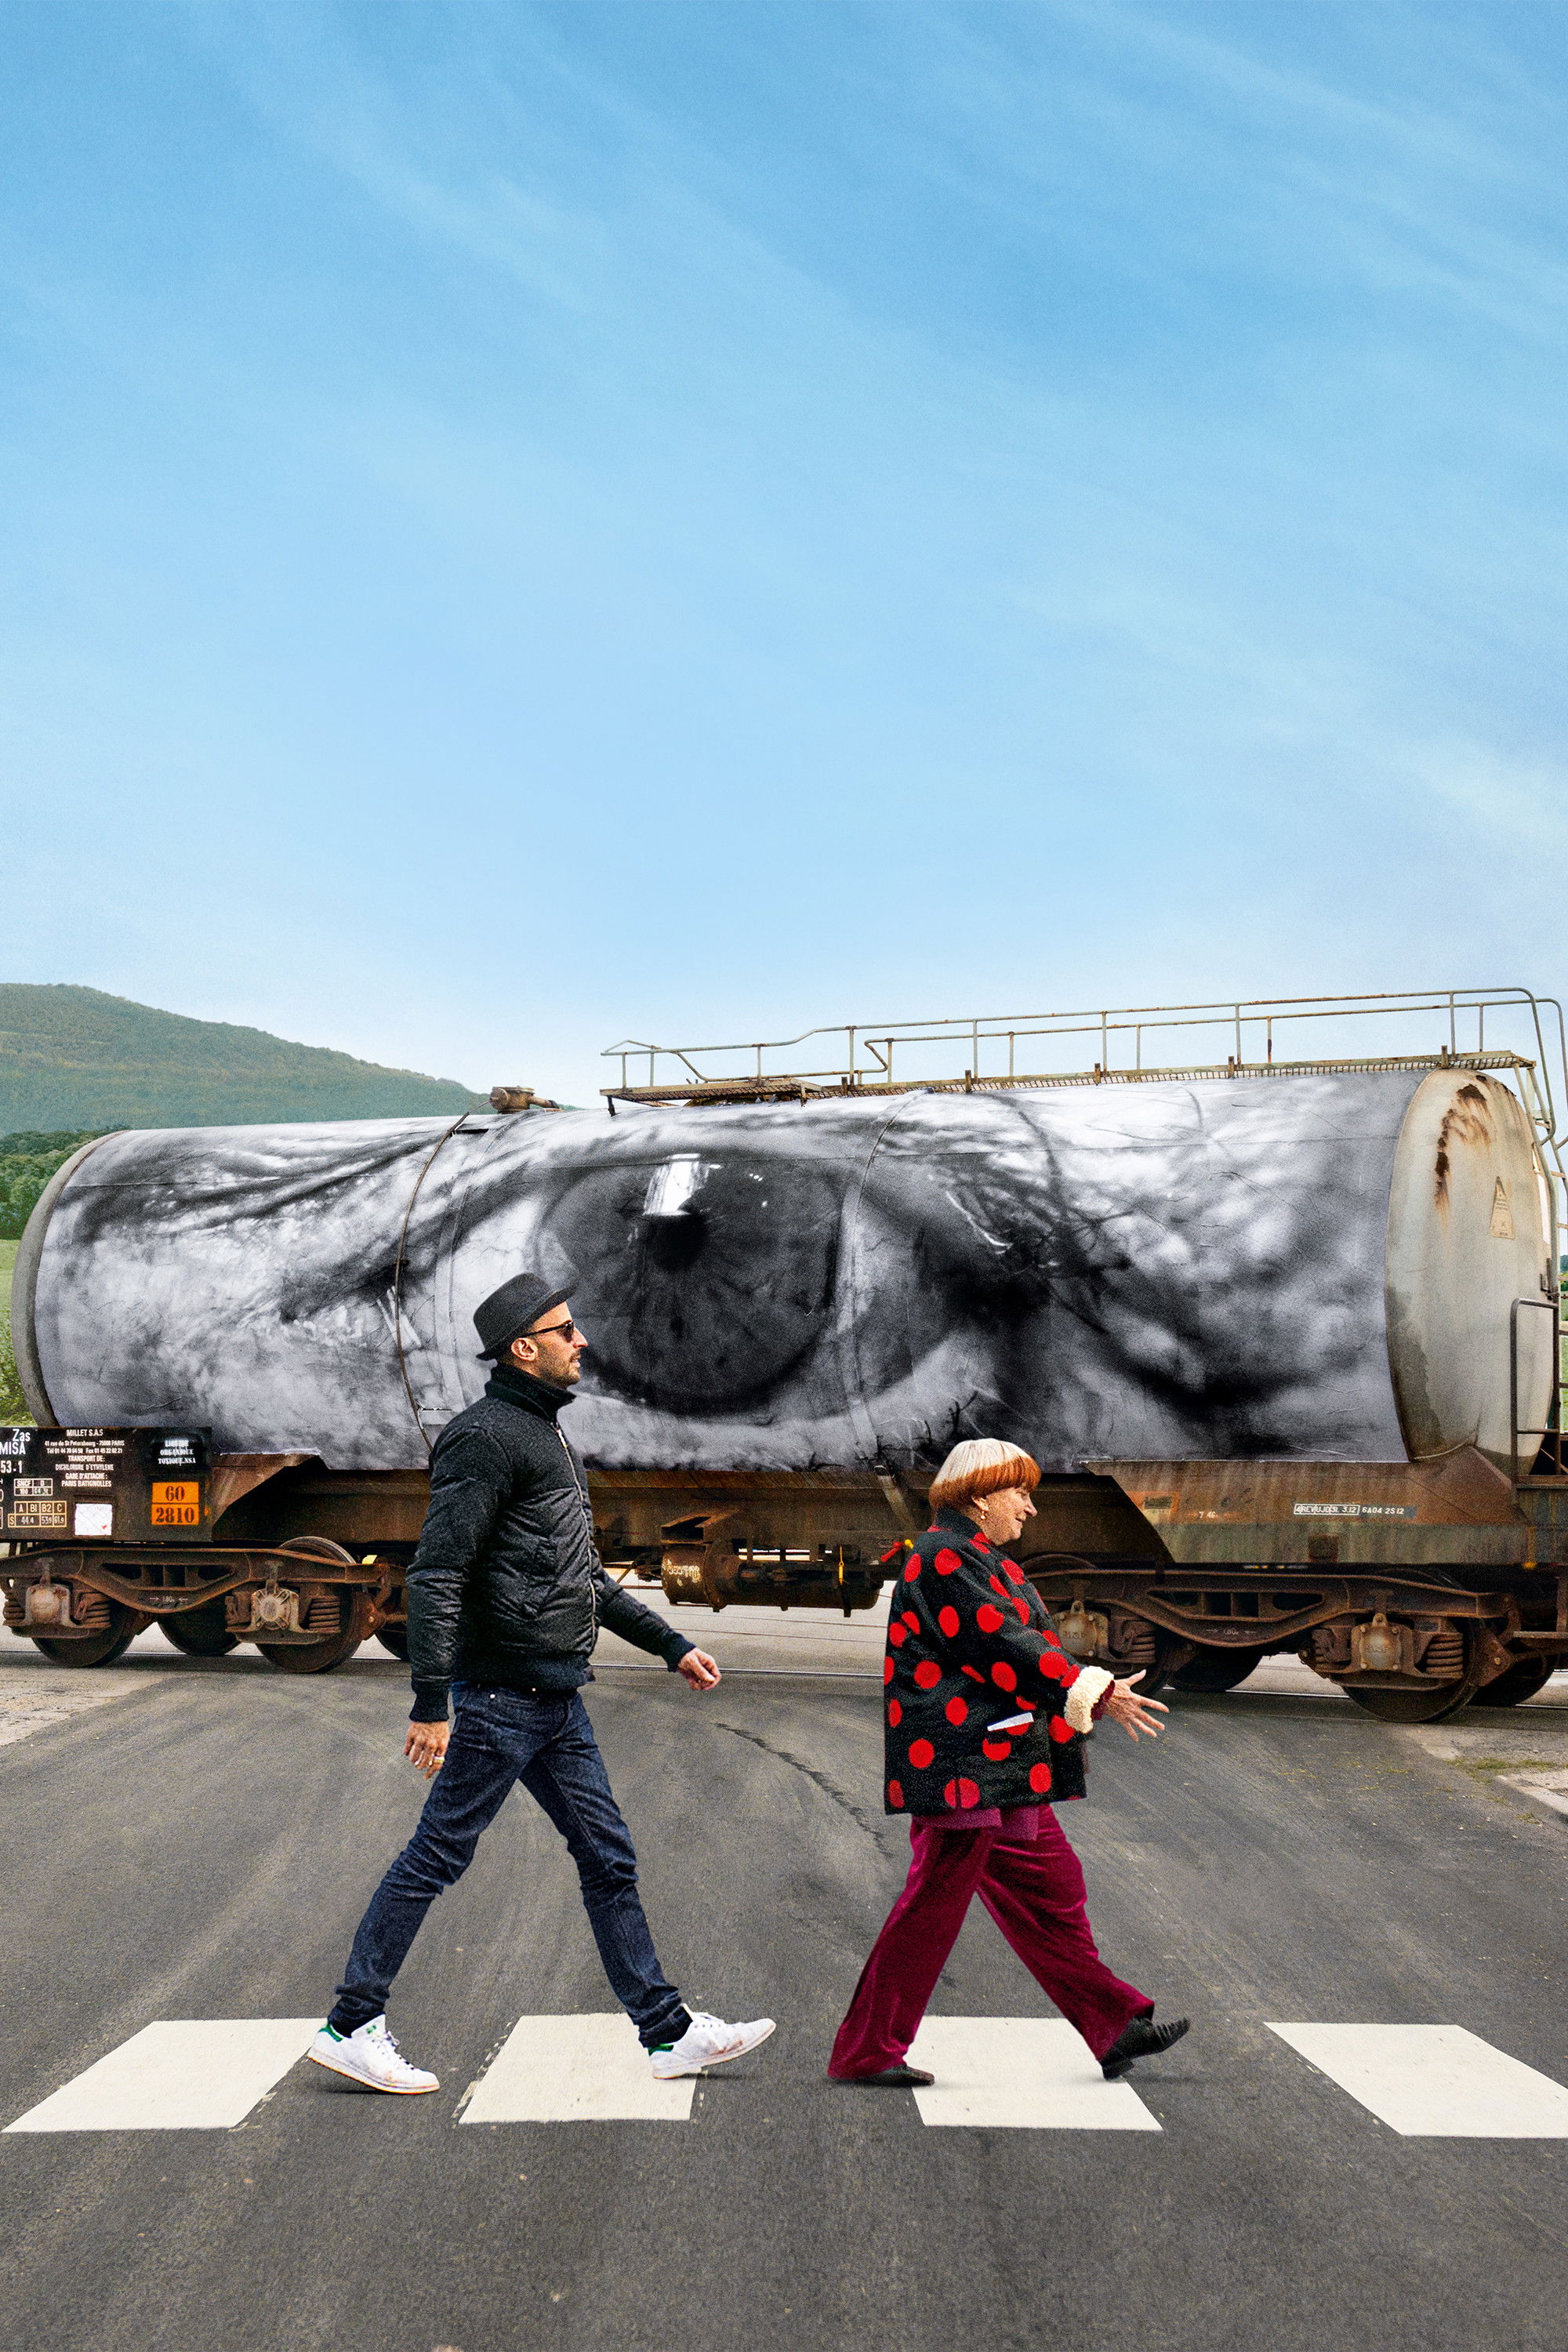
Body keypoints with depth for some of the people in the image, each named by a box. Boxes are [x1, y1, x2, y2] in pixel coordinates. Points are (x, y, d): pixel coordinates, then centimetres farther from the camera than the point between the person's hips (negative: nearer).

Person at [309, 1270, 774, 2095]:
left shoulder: (546, 1437, 18)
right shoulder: (486, 1437, -13)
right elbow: (435, 1575, -19)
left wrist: (671, 1644, 23)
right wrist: (431, 1704, -24)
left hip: (557, 1701, 9)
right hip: (501, 1694, -9)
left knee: (608, 1861, 10)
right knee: (436, 1857, -2)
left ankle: (667, 2031, 15)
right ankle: (351, 2026, 8)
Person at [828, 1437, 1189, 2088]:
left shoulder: (978, 1558, 19)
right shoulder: (947, 1556, -14)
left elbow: (1012, 1646, 21)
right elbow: (1005, 1647, -19)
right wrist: (1098, 1696, -17)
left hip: (999, 1765, 11)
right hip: (961, 1764, -11)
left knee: (1049, 1889, 13)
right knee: (935, 1902, -6)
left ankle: (1113, 2028, 20)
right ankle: (865, 2051, 2)